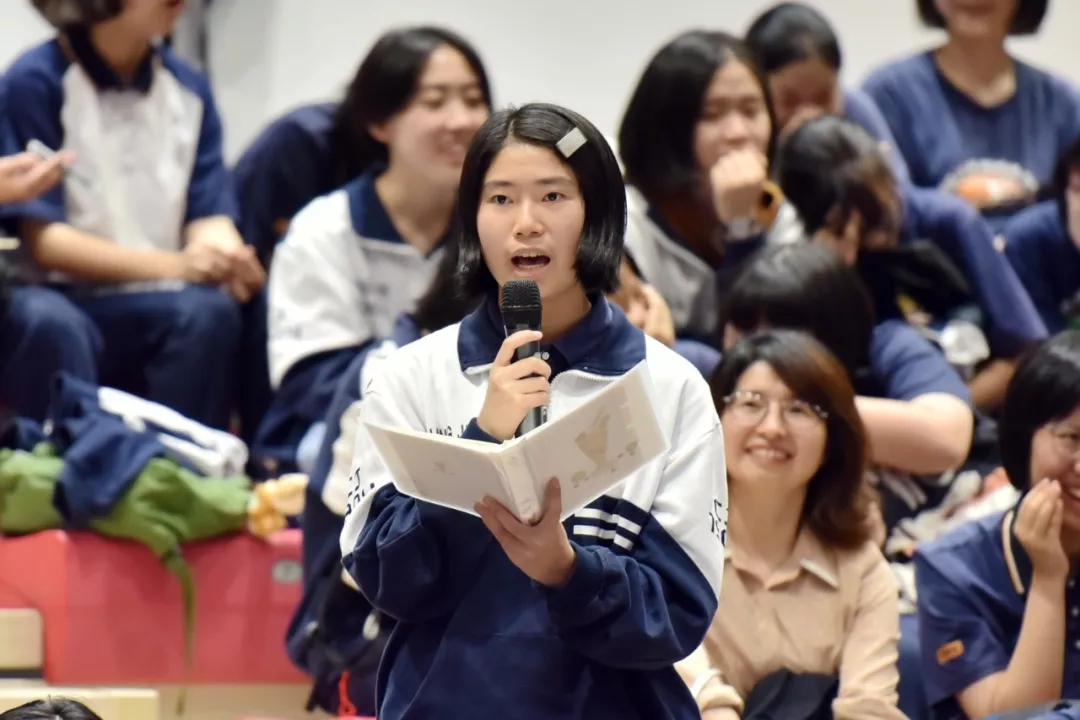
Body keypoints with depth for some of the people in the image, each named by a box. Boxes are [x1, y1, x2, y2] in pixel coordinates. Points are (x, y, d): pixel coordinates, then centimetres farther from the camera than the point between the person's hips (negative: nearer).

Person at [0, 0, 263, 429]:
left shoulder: (189, 89, 8)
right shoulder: (37, 82, -7)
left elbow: (208, 217, 3)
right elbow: (45, 241, -11)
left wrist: (226, 257, -23)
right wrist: (175, 266, -22)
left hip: (157, 313, 4)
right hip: (61, 300, -4)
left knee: (209, 310, -30)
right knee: (46, 321, -37)